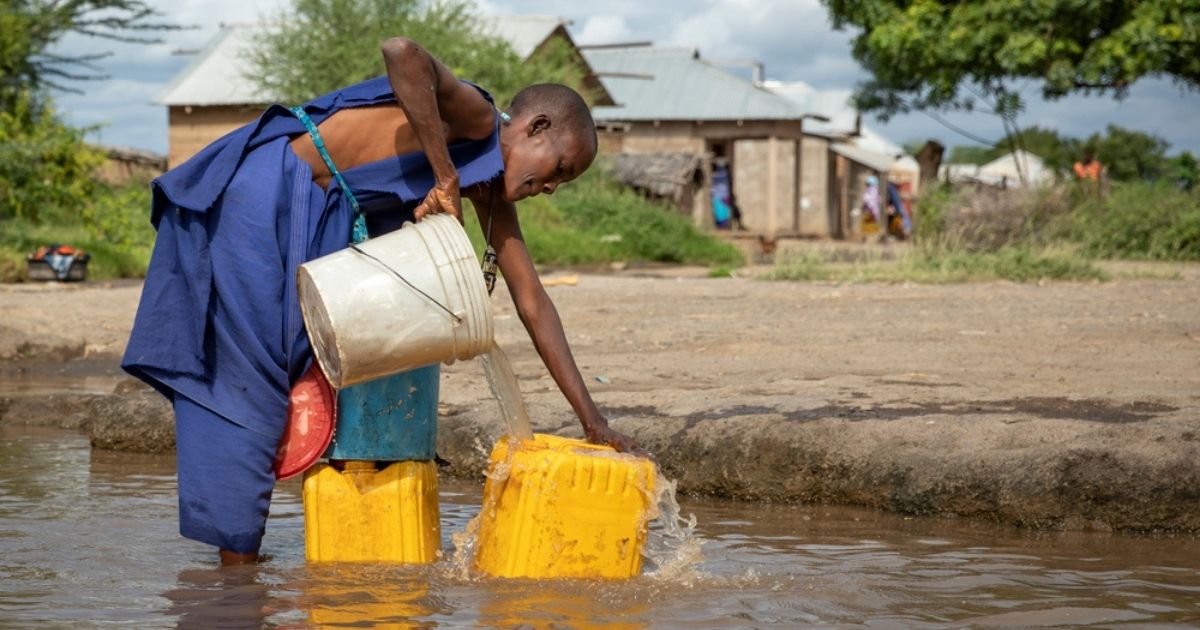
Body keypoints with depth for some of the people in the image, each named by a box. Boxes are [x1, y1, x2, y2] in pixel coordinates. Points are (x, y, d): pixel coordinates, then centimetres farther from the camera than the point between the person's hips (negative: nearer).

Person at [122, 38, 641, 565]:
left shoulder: (492, 193, 12)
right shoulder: (475, 118, -14)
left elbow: (532, 303, 12)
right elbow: (403, 54, -35)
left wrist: (591, 417, 7)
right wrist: (446, 178, -27)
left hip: (310, 218, 10)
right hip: (264, 194, -10)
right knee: (249, 381, -5)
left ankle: (239, 556, 18)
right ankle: (237, 563, 1)